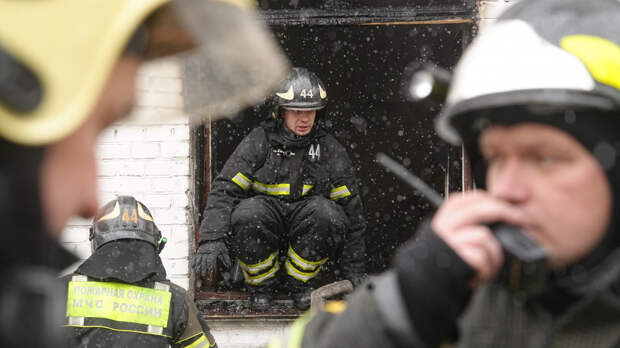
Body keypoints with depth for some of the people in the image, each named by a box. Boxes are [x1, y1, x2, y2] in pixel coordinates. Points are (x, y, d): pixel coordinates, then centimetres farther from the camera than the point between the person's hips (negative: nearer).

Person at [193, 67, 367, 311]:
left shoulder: (329, 149, 2)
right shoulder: (259, 142, -4)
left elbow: (350, 206, 6)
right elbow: (225, 190, -10)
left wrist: (354, 269, 5)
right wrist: (212, 239, -26)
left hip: (306, 223, 1)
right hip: (267, 218, -1)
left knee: (326, 212, -31)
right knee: (247, 213, -34)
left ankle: (300, 283, -6)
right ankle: (261, 285, -6)